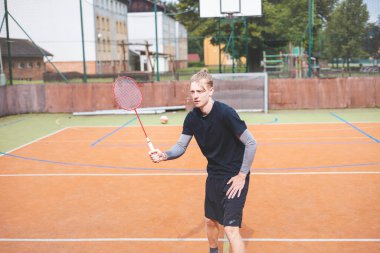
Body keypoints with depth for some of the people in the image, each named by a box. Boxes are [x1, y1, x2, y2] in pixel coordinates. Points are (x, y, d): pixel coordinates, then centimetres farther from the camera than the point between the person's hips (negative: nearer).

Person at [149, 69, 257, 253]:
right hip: (214, 176, 7)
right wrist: (164, 155, -21)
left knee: (231, 229, -11)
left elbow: (251, 144, -20)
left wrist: (242, 175, -17)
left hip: (234, 177, -7)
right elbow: (181, 146, 0)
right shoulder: (192, 118, -5)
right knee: (210, 221, 22)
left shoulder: (225, 113, -24)